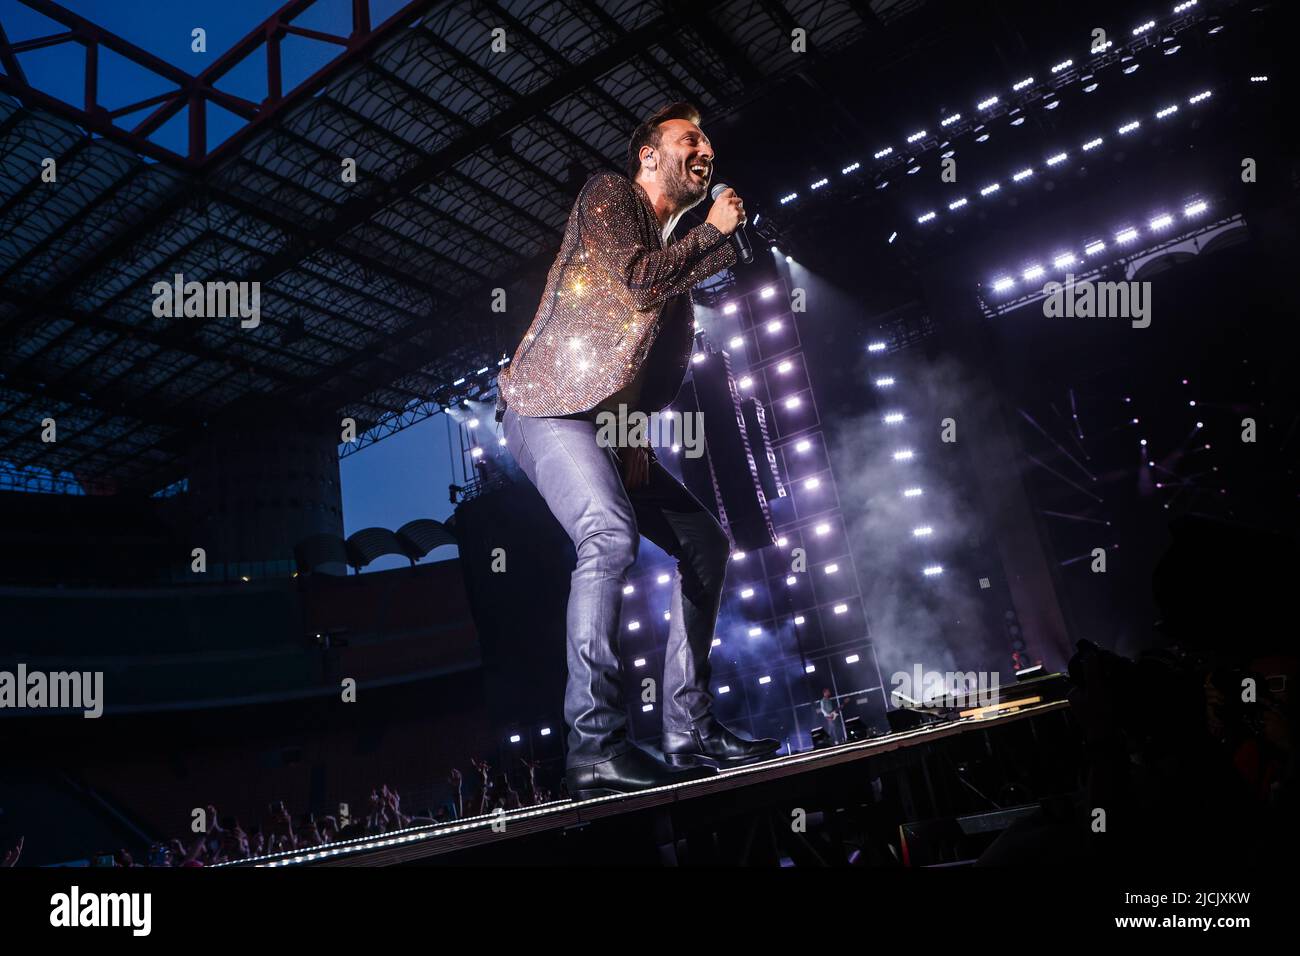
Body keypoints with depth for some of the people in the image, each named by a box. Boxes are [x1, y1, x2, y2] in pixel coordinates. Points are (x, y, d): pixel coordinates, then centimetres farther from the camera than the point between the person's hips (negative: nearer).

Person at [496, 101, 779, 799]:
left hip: (617, 426, 9)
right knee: (611, 534, -30)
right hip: (549, 406, -8)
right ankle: (595, 744, -27)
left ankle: (689, 731, 5)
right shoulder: (608, 194, 3)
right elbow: (640, 278, -13)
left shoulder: (678, 243, 25)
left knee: (706, 542, 2)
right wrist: (715, 232, -1)